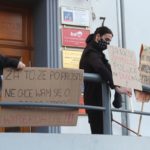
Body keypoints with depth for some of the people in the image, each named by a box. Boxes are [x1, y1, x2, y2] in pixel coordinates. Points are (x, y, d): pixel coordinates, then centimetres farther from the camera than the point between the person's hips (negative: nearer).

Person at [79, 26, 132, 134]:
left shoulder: (94, 52, 22)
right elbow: (101, 69, -29)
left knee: (98, 132, 8)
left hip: (97, 99, 10)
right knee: (101, 131, -15)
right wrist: (116, 87, -37)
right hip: (96, 100, -10)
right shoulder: (91, 52, -11)